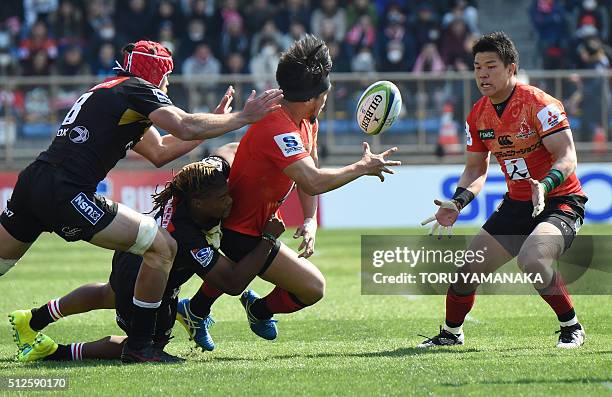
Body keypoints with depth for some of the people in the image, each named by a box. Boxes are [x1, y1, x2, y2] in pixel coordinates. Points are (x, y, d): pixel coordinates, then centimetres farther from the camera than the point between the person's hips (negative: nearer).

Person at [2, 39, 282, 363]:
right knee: (162, 247, -3)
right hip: (66, 194, -9)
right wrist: (242, 118, -3)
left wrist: (216, 120, 30)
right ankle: (139, 345, 0)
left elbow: (159, 152, 30)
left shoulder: (105, 93, 28)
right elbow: (186, 128, -15)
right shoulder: (138, 90, 1)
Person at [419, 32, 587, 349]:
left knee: (531, 259, -33)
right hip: (516, 203, 7)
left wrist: (544, 186, -42)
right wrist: (456, 203, -3)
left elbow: (567, 156, -24)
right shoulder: (478, 115, 3)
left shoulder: (538, 104, -18)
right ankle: (451, 332, 27)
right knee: (468, 266, 2)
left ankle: (571, 328, -13)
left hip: (560, 201, -7)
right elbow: (476, 169, 14)